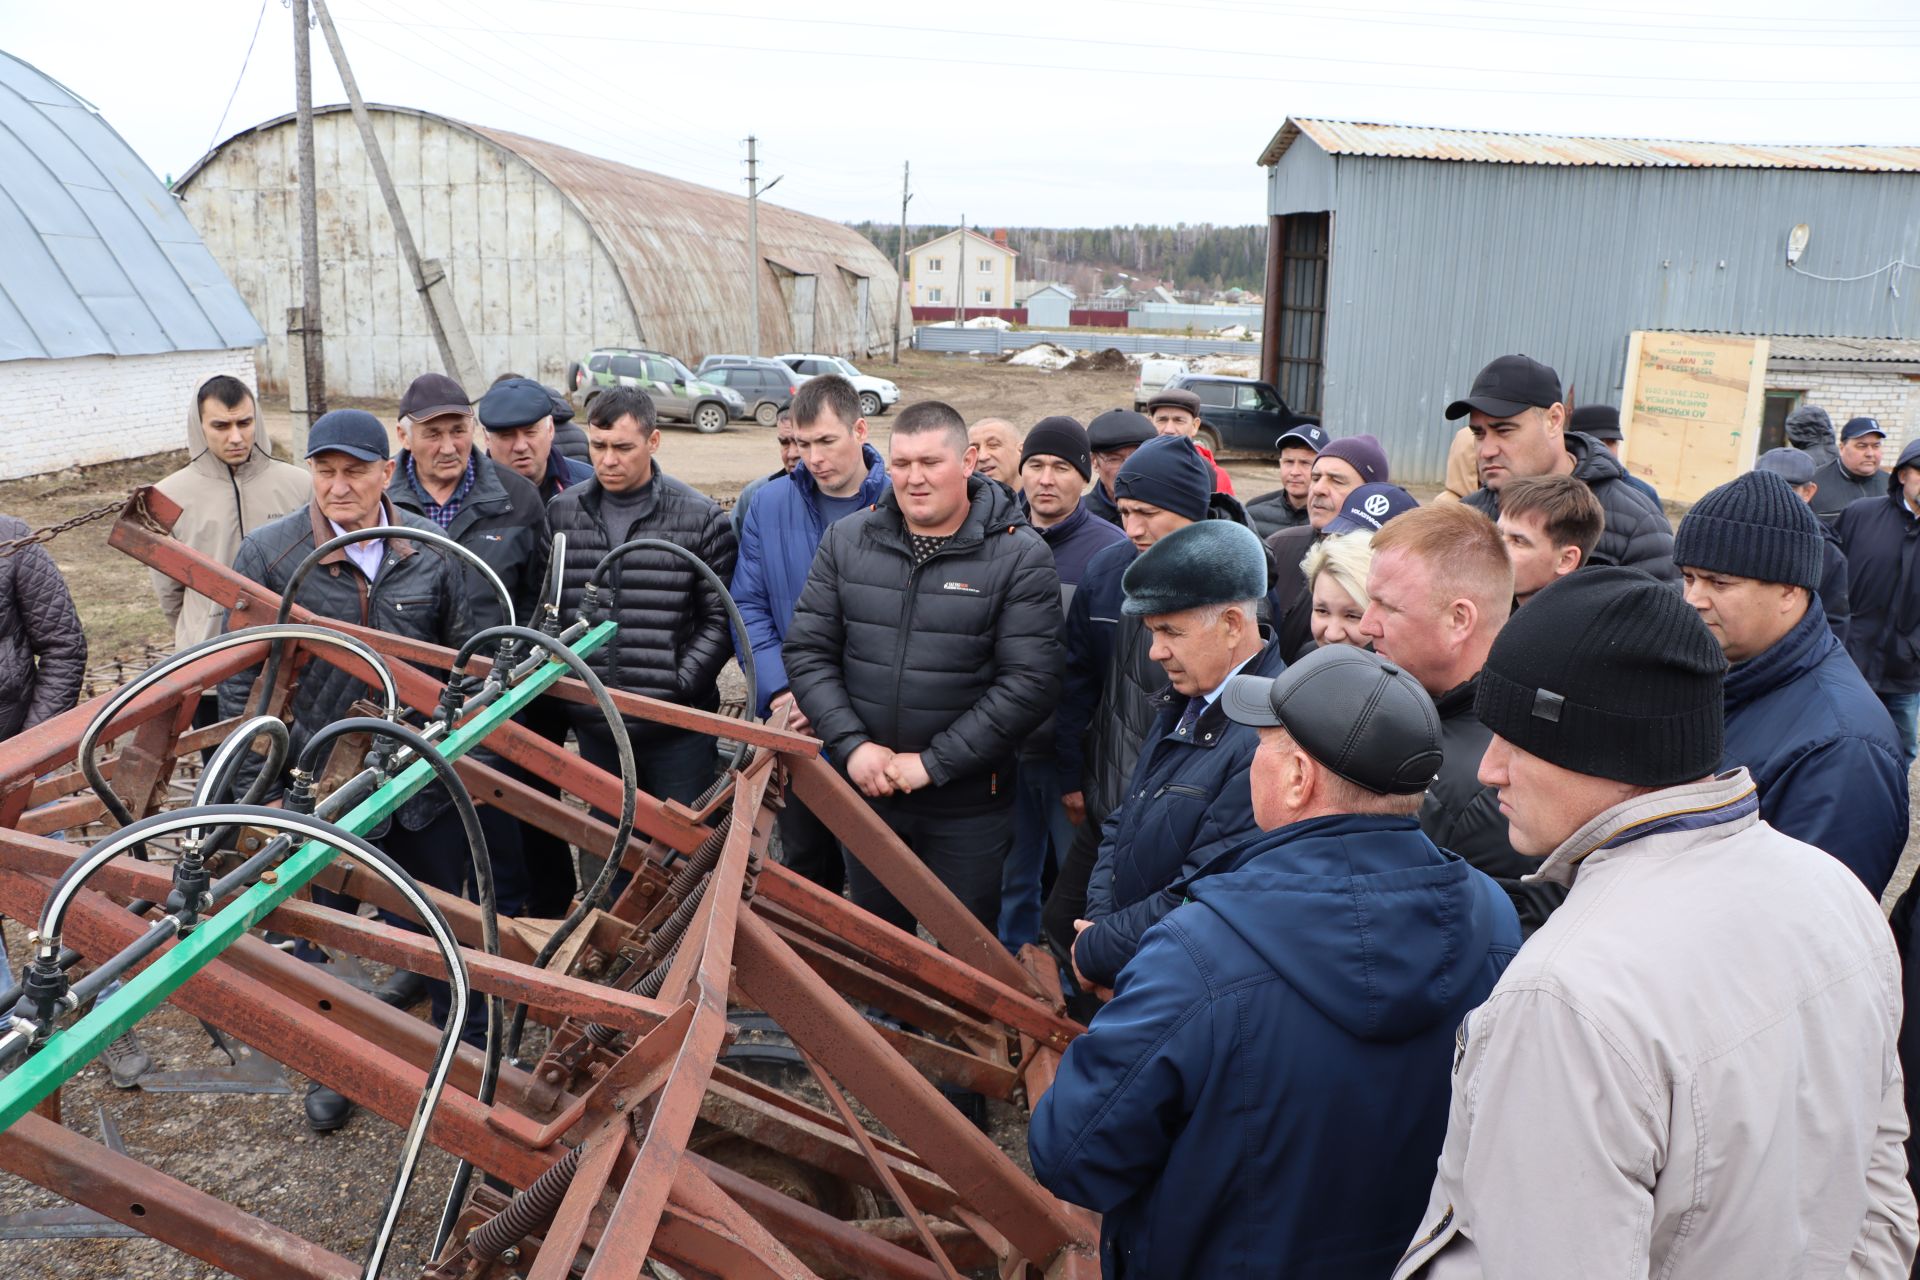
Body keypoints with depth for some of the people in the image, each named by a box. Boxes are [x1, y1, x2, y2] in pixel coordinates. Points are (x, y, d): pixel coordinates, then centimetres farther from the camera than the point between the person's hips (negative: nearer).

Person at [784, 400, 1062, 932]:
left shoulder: (1020, 557, -10)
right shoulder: (846, 541, 1)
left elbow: (1030, 682, -16)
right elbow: (807, 650, 1)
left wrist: (933, 763, -17)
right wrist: (851, 745, -12)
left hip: (967, 803, -3)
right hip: (865, 788, 3)